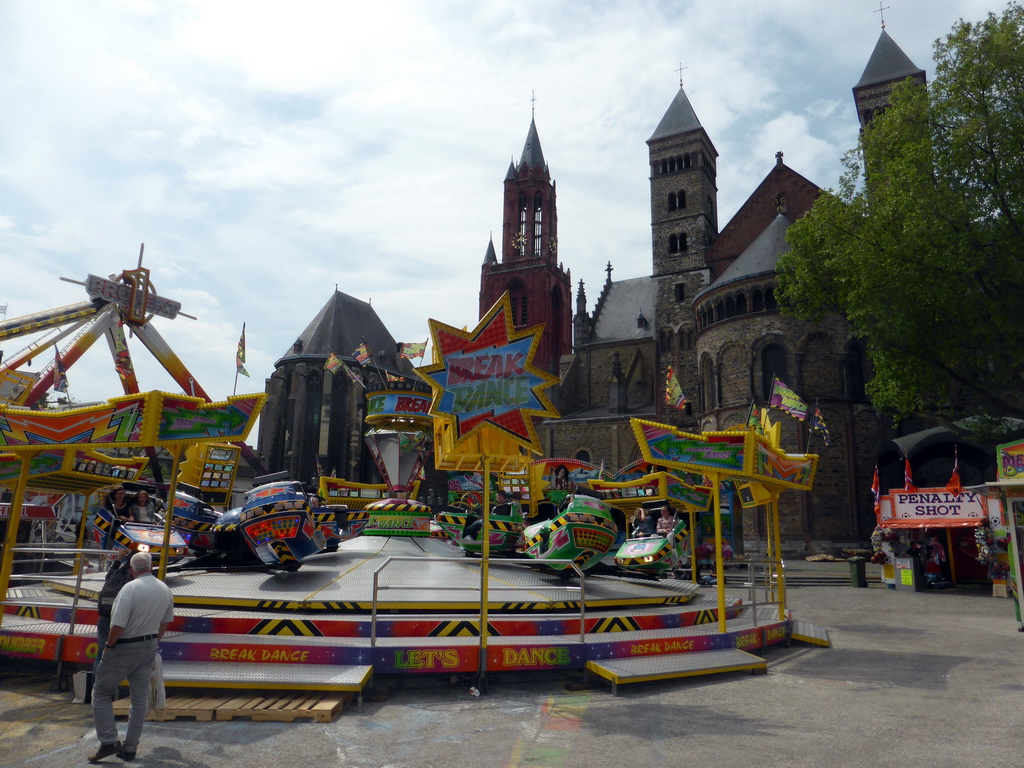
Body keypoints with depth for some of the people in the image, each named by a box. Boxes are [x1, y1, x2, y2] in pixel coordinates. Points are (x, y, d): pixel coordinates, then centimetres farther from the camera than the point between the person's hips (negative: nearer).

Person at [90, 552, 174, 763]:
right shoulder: (165, 590, 3)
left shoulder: (130, 588, -20)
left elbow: (118, 626, -23)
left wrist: (109, 645, -7)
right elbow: (165, 623, 13)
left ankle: (109, 741, 4)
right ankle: (130, 748, 18)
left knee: (101, 693, 10)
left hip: (125, 648, -6)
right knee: (140, 698, 12)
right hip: (149, 647, 6)